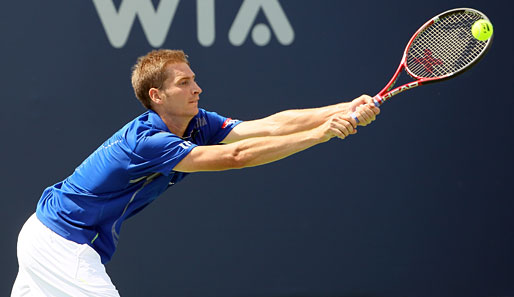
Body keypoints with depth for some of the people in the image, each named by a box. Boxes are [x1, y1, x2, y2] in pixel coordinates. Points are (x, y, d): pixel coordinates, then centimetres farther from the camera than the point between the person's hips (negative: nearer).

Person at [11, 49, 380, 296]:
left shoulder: (198, 124, -2)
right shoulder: (146, 141, -28)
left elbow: (270, 125, -14)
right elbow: (236, 156, -34)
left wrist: (344, 110, -25)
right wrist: (321, 134, -36)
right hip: (59, 241, -9)